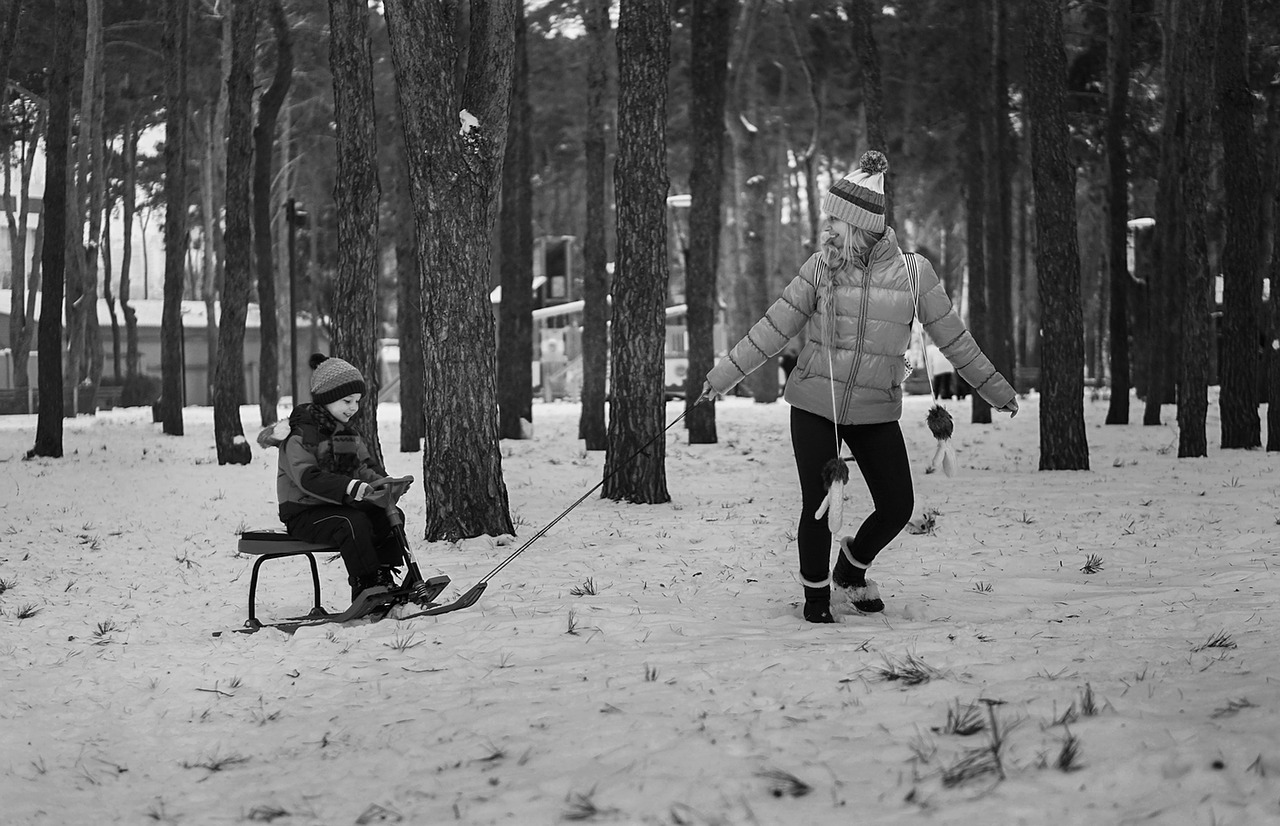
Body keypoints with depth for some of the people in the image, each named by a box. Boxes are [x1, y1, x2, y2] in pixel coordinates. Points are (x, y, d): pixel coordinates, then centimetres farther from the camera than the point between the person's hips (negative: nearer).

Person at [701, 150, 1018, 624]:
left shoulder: (912, 271, -5)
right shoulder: (821, 268, -5)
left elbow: (953, 338, 3)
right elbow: (773, 328, 0)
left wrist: (996, 390, 8)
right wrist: (722, 376, -1)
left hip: (877, 412, 1)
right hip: (814, 406, -1)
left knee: (897, 506, 0)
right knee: (816, 506, -2)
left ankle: (851, 569, 30)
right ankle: (816, 594, 21)